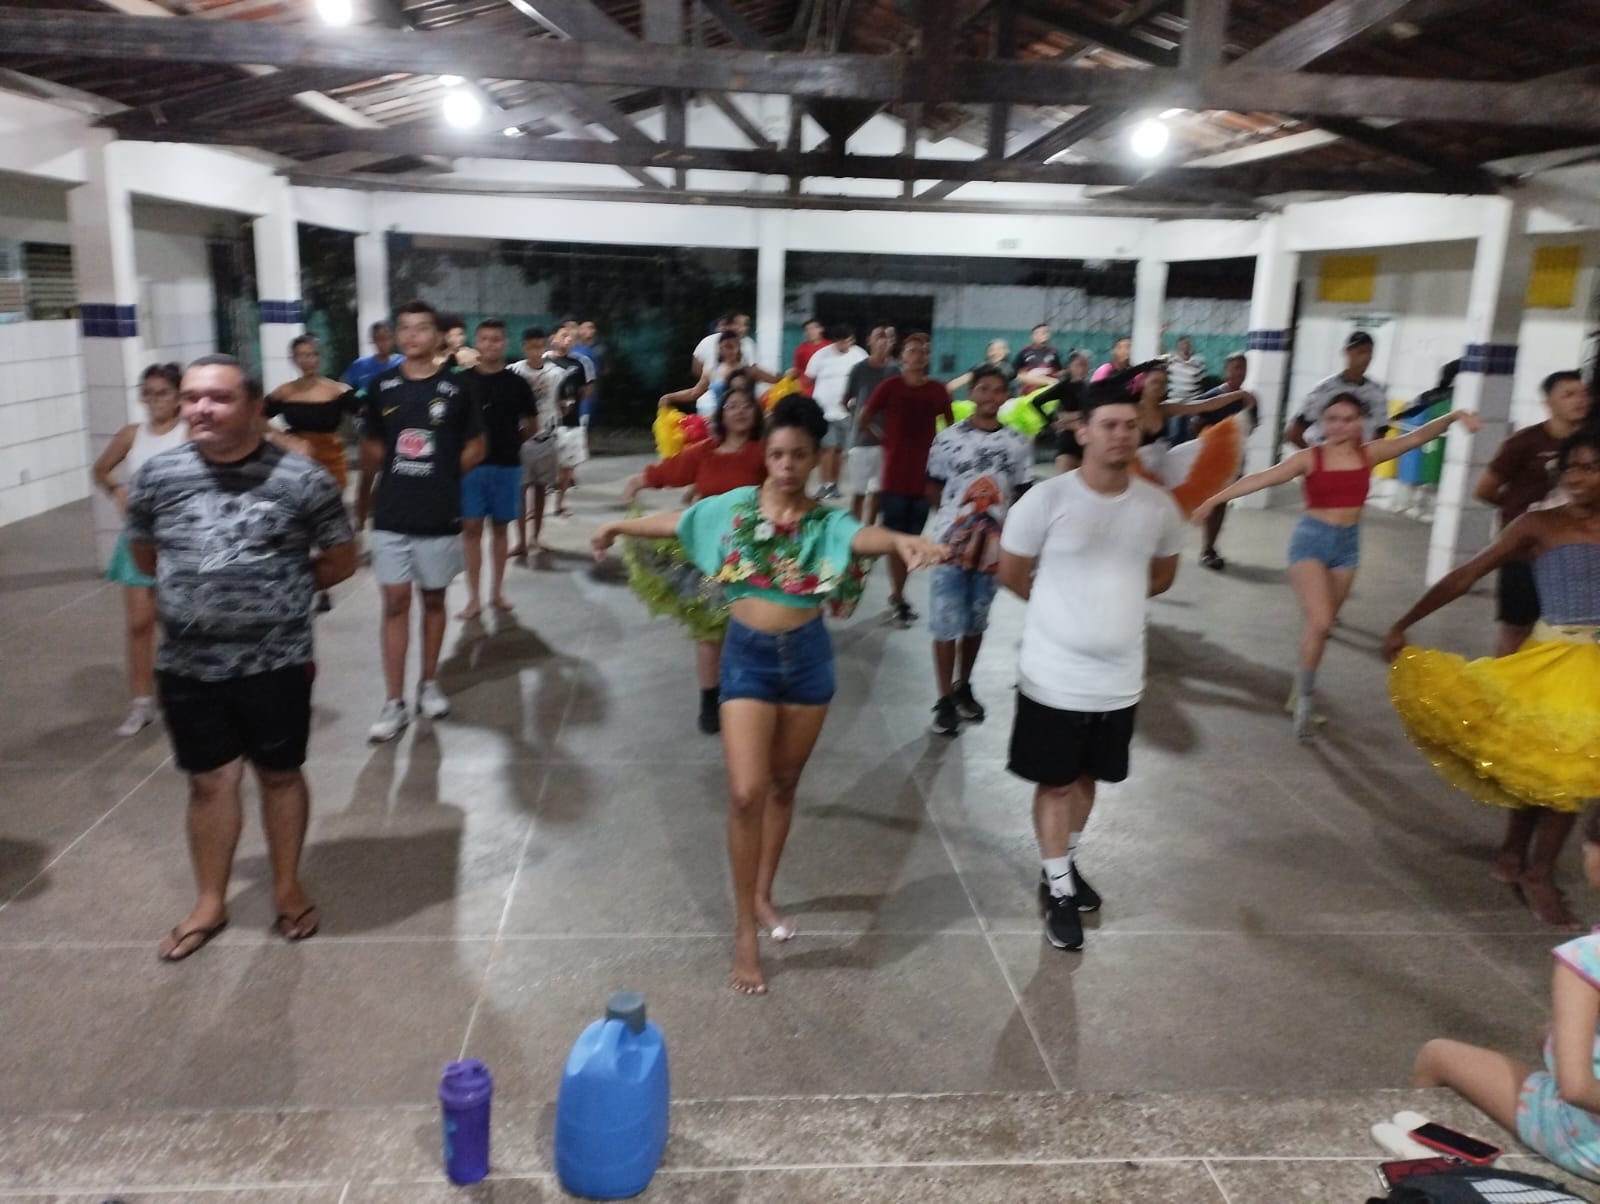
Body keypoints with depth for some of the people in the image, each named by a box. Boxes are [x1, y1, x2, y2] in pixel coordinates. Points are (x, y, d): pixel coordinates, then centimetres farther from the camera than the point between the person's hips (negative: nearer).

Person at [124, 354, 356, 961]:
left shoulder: (301, 479, -11)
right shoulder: (156, 476, -2)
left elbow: (341, 560, 1)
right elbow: (145, 556, 14)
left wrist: (278, 589, 6)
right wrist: (204, 588, 10)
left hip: (276, 662, -2)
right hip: (187, 665, 3)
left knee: (280, 775, 13)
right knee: (209, 781, 14)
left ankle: (287, 887, 33)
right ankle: (210, 901, 32)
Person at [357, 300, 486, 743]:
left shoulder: (454, 388, -4)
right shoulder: (382, 386, 1)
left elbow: (476, 447, 6)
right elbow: (372, 447, 11)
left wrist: (444, 477, 1)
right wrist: (364, 498, 13)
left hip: (440, 516, -1)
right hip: (391, 515, 1)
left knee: (433, 599, 12)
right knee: (395, 603, 2)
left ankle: (429, 684, 27)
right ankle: (394, 703, 6)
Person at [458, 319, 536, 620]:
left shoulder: (516, 383, 1)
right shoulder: (462, 381, -1)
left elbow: (532, 422, 13)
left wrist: (513, 440, 7)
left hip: (507, 465, 1)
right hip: (471, 464, -1)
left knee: (500, 528, 10)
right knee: (471, 529, 0)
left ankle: (497, 592, 21)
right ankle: (474, 598, 6)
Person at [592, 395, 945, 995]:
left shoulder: (827, 522, -9)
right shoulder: (736, 506, -4)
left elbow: (863, 536, -31)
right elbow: (676, 522, 12)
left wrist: (902, 540, -54)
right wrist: (618, 526, 27)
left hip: (807, 656, 1)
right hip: (747, 656, -1)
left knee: (783, 785, 16)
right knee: (746, 793, -8)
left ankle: (763, 896, 36)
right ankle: (745, 928, 6)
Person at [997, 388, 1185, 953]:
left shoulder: (1158, 507, -3)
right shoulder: (1047, 499, -15)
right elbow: (1011, 574, -3)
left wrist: (1109, 599, 9)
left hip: (1119, 679, 4)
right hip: (1054, 677, -4)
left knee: (1086, 777, 20)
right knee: (1055, 782, 9)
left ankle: (1066, 864, 41)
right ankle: (1057, 888, 24)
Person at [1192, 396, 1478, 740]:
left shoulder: (1370, 453, 2)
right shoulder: (1309, 458, -7)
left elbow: (1418, 437, -1)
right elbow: (1261, 479, -14)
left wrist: (1452, 417, -18)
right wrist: (1214, 499, -21)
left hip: (1347, 543, 4)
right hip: (1312, 539, -4)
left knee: (1322, 625, 13)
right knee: (1319, 623, -14)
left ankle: (1302, 689, 28)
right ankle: (1304, 698, 0)